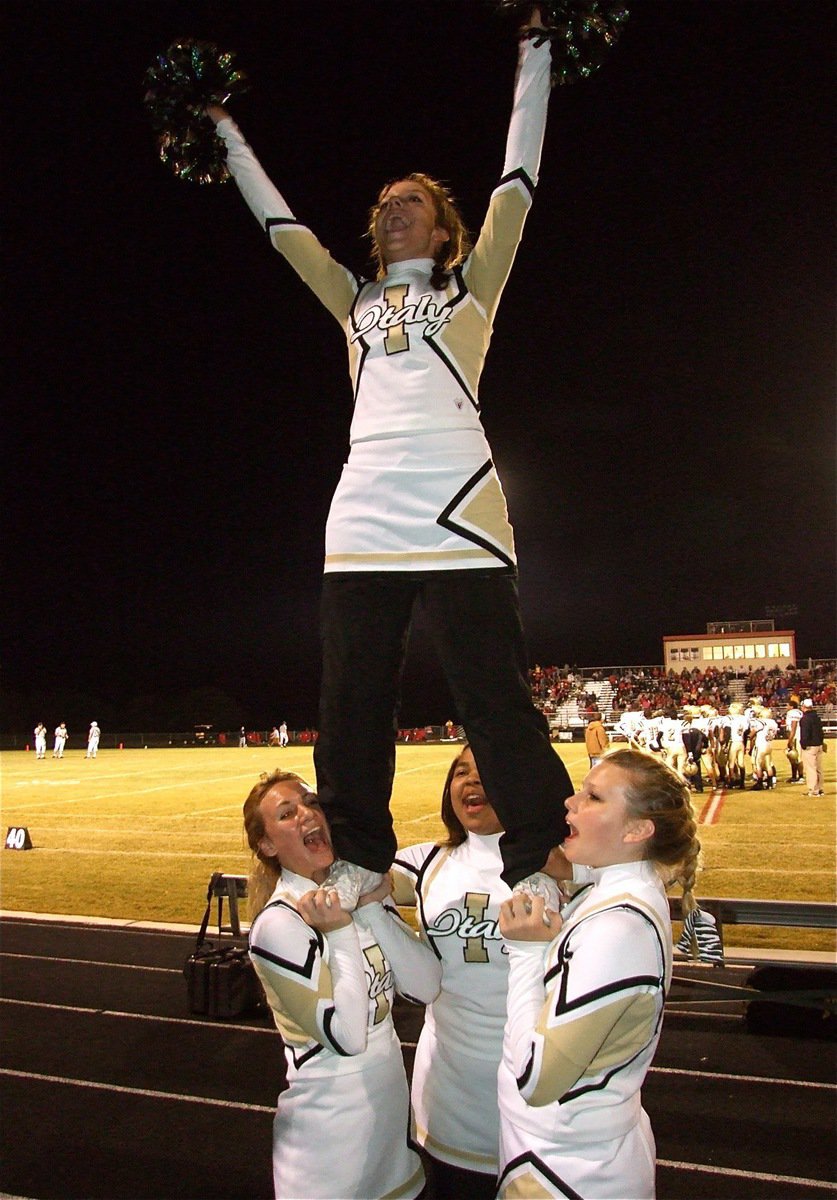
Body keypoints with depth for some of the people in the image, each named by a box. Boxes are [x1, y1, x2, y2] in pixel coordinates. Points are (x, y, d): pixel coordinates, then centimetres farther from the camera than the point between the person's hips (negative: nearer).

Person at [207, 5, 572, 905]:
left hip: (456, 509, -4)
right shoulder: (354, 301, 26)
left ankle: (543, 871, -4)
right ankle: (356, 865, 14)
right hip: (361, 518, 4)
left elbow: (516, 184, 15)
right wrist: (227, 135, 40)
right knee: (350, 711, 3)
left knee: (495, 702, -9)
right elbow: (280, 223, 33)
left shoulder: (470, 287, 18)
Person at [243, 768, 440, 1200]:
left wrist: (371, 908, -18)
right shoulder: (278, 923, -20)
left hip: (393, 1097, 6)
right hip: (331, 1121, -6)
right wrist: (341, 930, -25)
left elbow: (426, 986, -10)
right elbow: (347, 1037, -23)